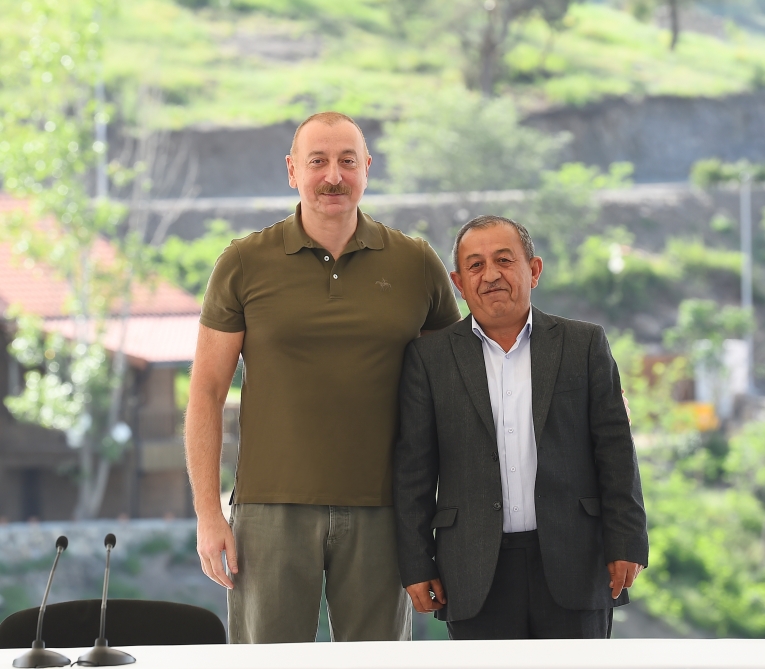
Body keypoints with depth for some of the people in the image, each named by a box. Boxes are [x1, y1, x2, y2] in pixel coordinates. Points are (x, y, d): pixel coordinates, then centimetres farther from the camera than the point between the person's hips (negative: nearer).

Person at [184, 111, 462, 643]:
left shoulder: (416, 265, 6)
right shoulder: (245, 264, 3)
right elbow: (206, 392, 5)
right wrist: (208, 514, -2)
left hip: (380, 515, 1)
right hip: (272, 511, -1)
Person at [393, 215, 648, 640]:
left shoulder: (585, 345, 8)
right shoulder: (429, 358, 6)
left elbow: (615, 450, 5)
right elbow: (412, 469, 5)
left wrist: (626, 543, -3)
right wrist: (416, 564, -1)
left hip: (572, 567, 0)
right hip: (479, 578, 0)